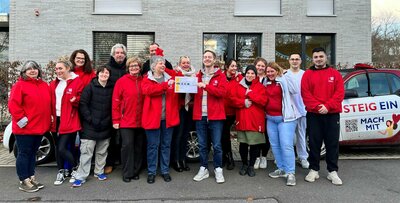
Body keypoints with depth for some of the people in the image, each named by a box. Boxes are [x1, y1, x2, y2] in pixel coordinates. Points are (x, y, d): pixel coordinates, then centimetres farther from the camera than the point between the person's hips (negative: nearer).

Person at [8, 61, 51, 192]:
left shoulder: (44, 85, 12)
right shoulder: (20, 85, -8)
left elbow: (48, 104, 18)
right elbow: (13, 105, -14)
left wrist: (47, 121, 11)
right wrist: (21, 119, -17)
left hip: (40, 127, 7)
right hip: (25, 128, -6)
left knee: (33, 153, 16)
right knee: (24, 154, 3)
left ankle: (31, 178, 28)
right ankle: (24, 182, 13)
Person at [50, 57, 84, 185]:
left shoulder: (77, 82, -7)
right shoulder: (54, 84, 12)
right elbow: (50, 101, 14)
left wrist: (75, 100, -27)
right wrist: (50, 115, 1)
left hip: (69, 121, -6)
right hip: (56, 120, 7)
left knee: (62, 148, -8)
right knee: (58, 148, 14)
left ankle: (76, 168, 16)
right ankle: (61, 172, 29)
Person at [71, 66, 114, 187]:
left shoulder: (112, 88, 5)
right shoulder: (90, 87, -4)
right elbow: (83, 104, -7)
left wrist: (110, 119, -3)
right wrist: (90, 118, -12)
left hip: (105, 126, 4)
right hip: (90, 126, -3)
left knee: (102, 151, 14)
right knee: (86, 151, -1)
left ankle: (99, 172, 29)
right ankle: (80, 176, 7)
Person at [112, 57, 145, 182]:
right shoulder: (121, 81, -3)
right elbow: (115, 101, -5)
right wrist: (116, 120, -8)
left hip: (141, 121, 4)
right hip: (126, 121, -3)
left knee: (139, 146, 9)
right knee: (127, 145, -4)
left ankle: (136, 171, 23)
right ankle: (127, 173, 11)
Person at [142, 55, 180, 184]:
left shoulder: (170, 78, 13)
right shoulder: (147, 79, 1)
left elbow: (176, 94, 11)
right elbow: (147, 90, -19)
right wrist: (165, 85, -25)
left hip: (168, 117, 4)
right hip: (153, 117, -3)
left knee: (166, 145, 11)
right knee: (153, 145, 4)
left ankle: (165, 171, 23)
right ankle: (151, 172, 17)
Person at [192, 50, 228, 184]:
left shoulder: (220, 76, 2)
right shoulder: (198, 76, 13)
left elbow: (222, 92, -13)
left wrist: (206, 86, -19)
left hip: (215, 116, -3)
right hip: (200, 116, 3)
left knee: (216, 145, 3)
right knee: (202, 145, 11)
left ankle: (218, 170, 18)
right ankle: (203, 169, 24)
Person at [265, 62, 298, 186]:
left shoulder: (284, 80, -7)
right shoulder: (266, 83, 13)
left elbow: (295, 91, -23)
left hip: (285, 118, -7)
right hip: (270, 118, 7)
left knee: (286, 145, -8)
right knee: (275, 145, 11)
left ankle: (290, 173, 0)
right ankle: (281, 169, 23)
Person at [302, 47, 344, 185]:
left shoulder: (335, 74, 8)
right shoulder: (307, 74, 6)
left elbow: (340, 93, -2)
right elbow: (305, 94, -4)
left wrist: (327, 106, -15)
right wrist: (317, 106, -16)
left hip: (332, 114, 1)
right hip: (313, 114, 0)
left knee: (332, 143, 5)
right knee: (314, 143, 5)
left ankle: (333, 172, 15)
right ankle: (314, 170, 17)